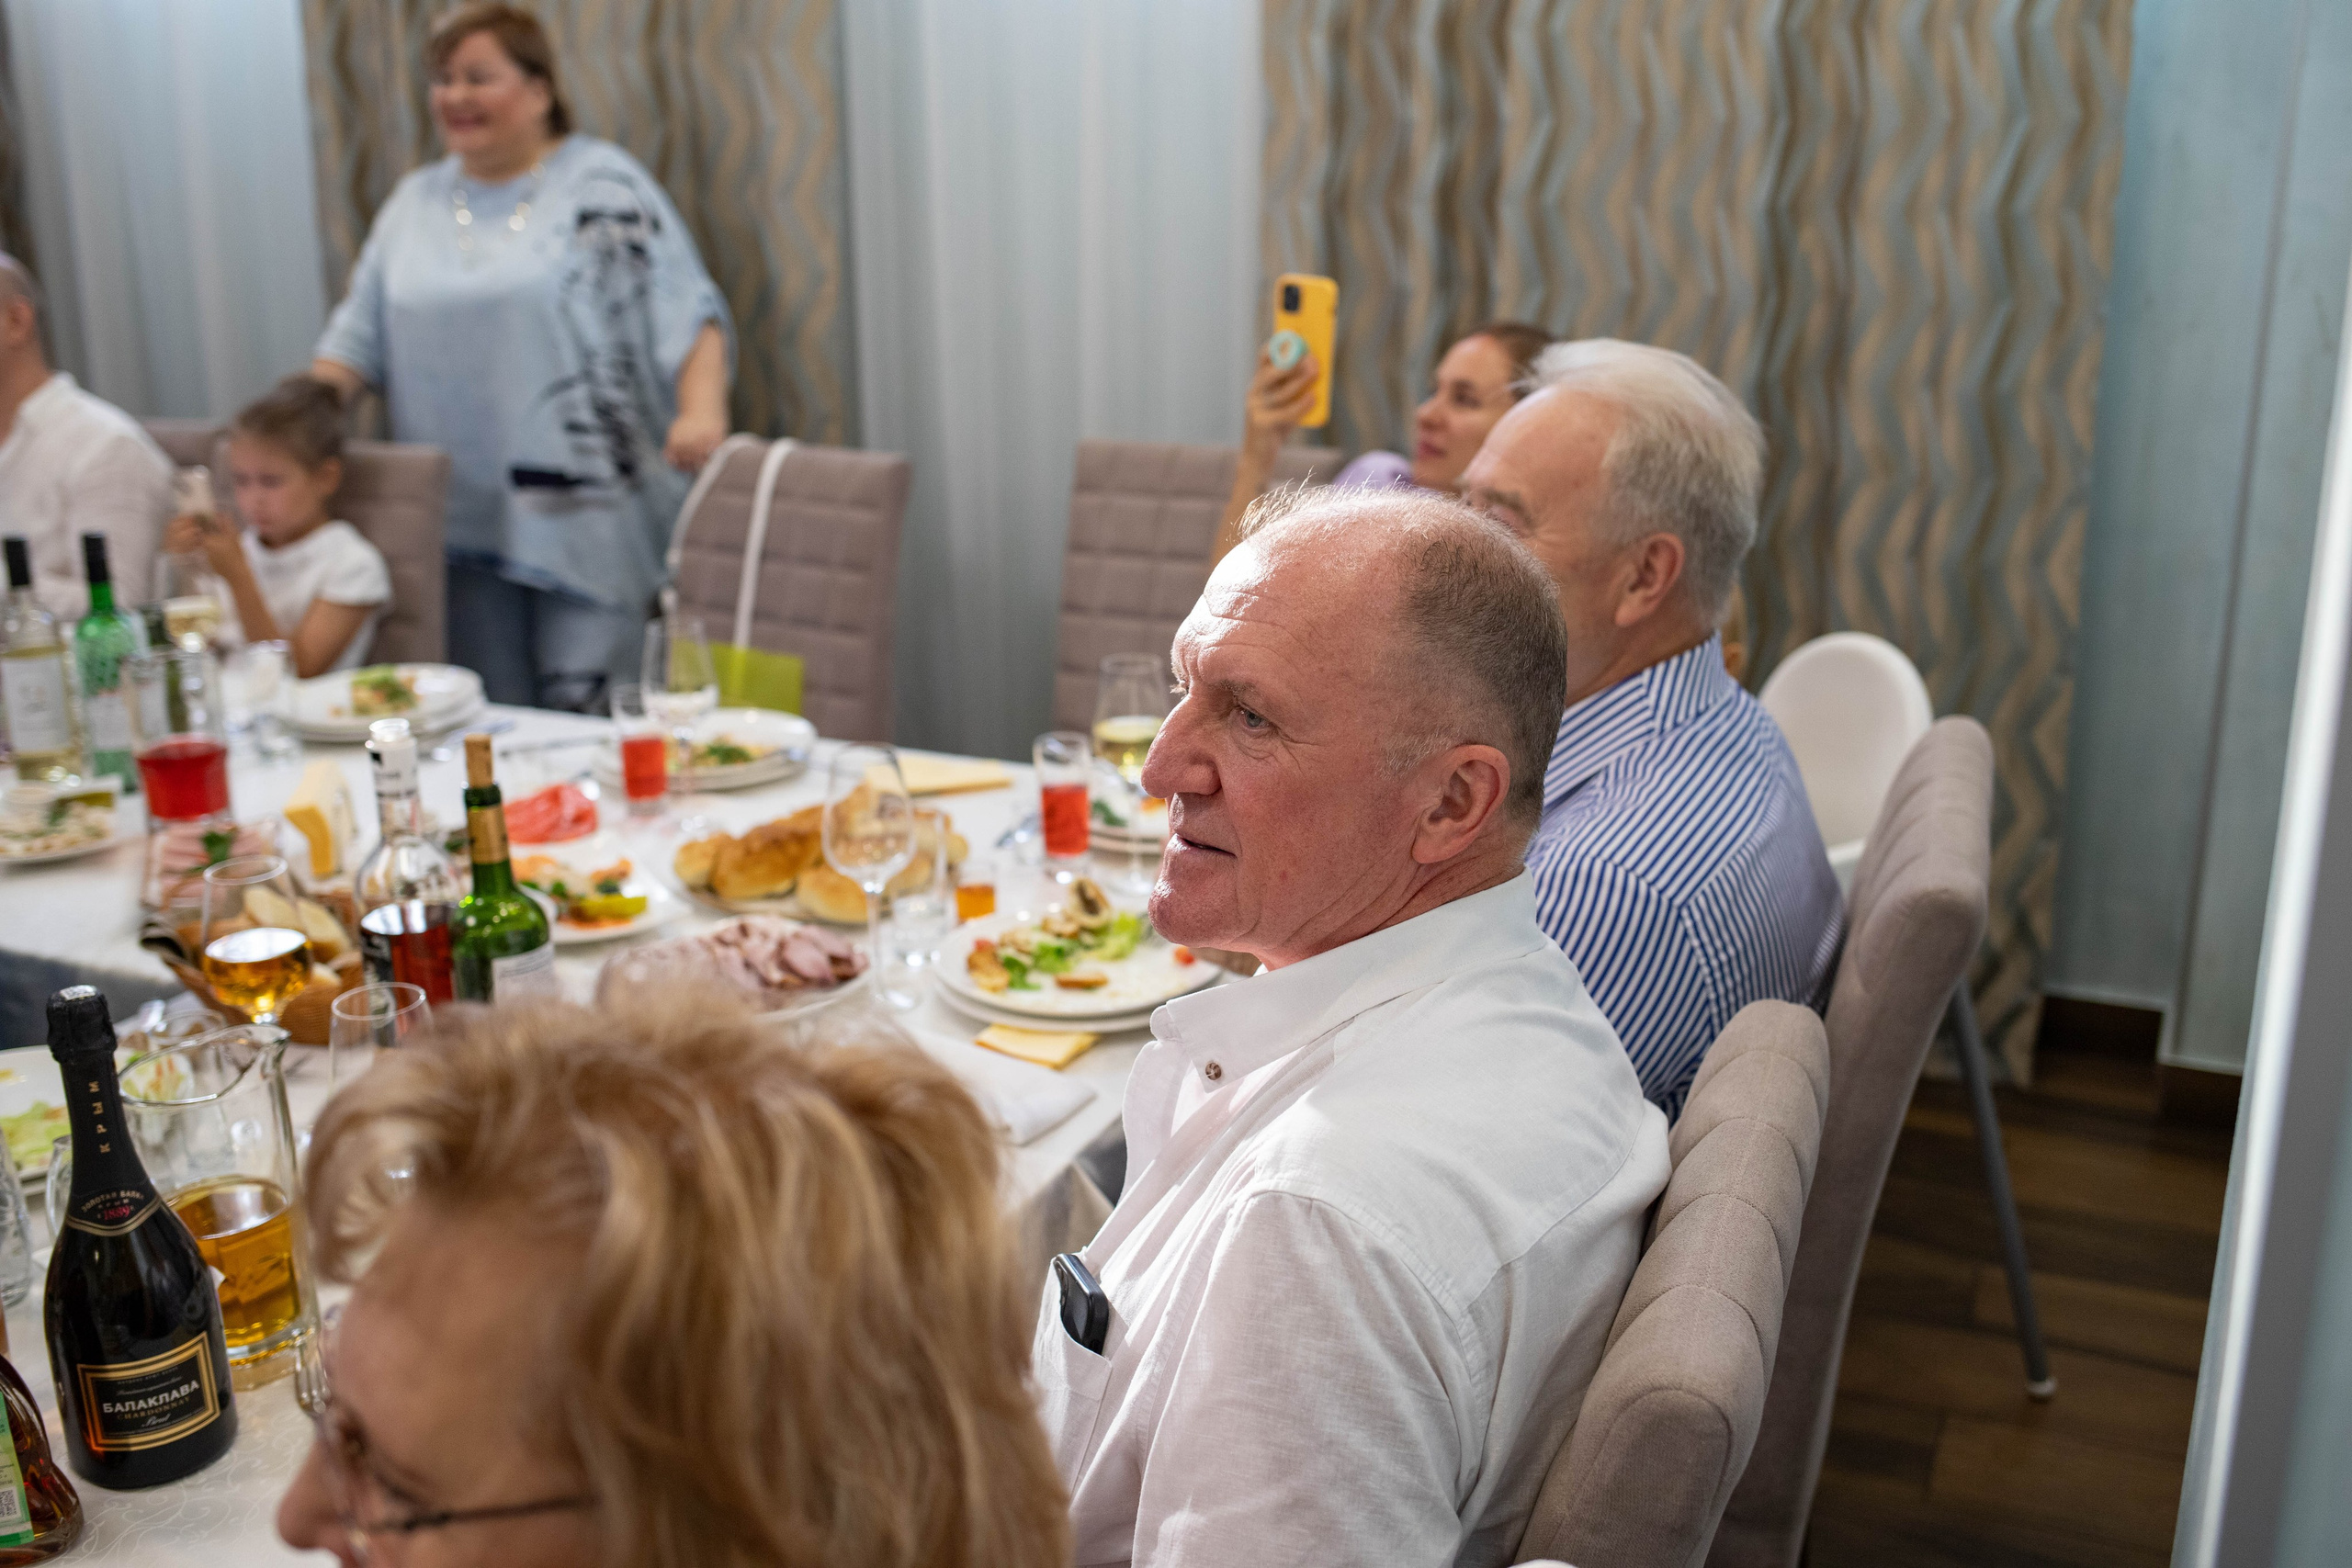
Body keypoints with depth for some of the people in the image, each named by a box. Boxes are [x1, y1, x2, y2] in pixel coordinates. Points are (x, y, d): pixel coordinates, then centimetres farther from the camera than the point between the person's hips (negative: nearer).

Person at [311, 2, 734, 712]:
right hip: (463, 521, 5)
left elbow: (686, 313, -7)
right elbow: (357, 336, 17)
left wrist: (701, 411, -24)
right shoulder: (414, 202, 16)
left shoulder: (602, 185, 0)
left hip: (583, 517, -5)